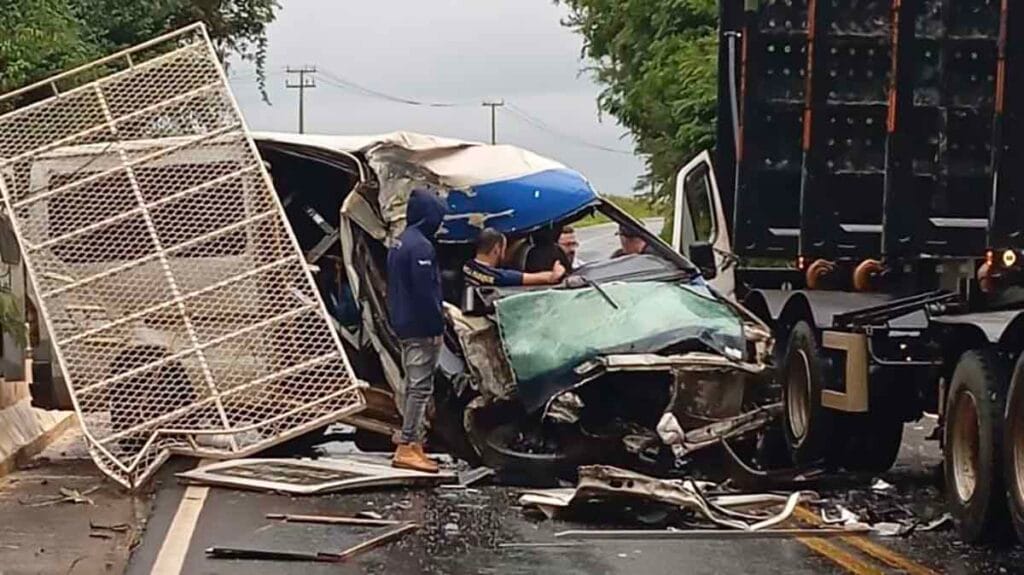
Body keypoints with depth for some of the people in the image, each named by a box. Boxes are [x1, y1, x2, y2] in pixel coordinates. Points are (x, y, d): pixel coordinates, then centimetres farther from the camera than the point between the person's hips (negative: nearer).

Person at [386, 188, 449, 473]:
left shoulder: (400, 243, 15)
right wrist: (437, 325, -16)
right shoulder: (421, 246, -17)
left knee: (414, 386, 14)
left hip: (405, 326, 10)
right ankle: (408, 447, -11)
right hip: (422, 328, -10)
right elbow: (425, 290, -21)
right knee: (421, 386, -9)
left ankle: (413, 444, 17)